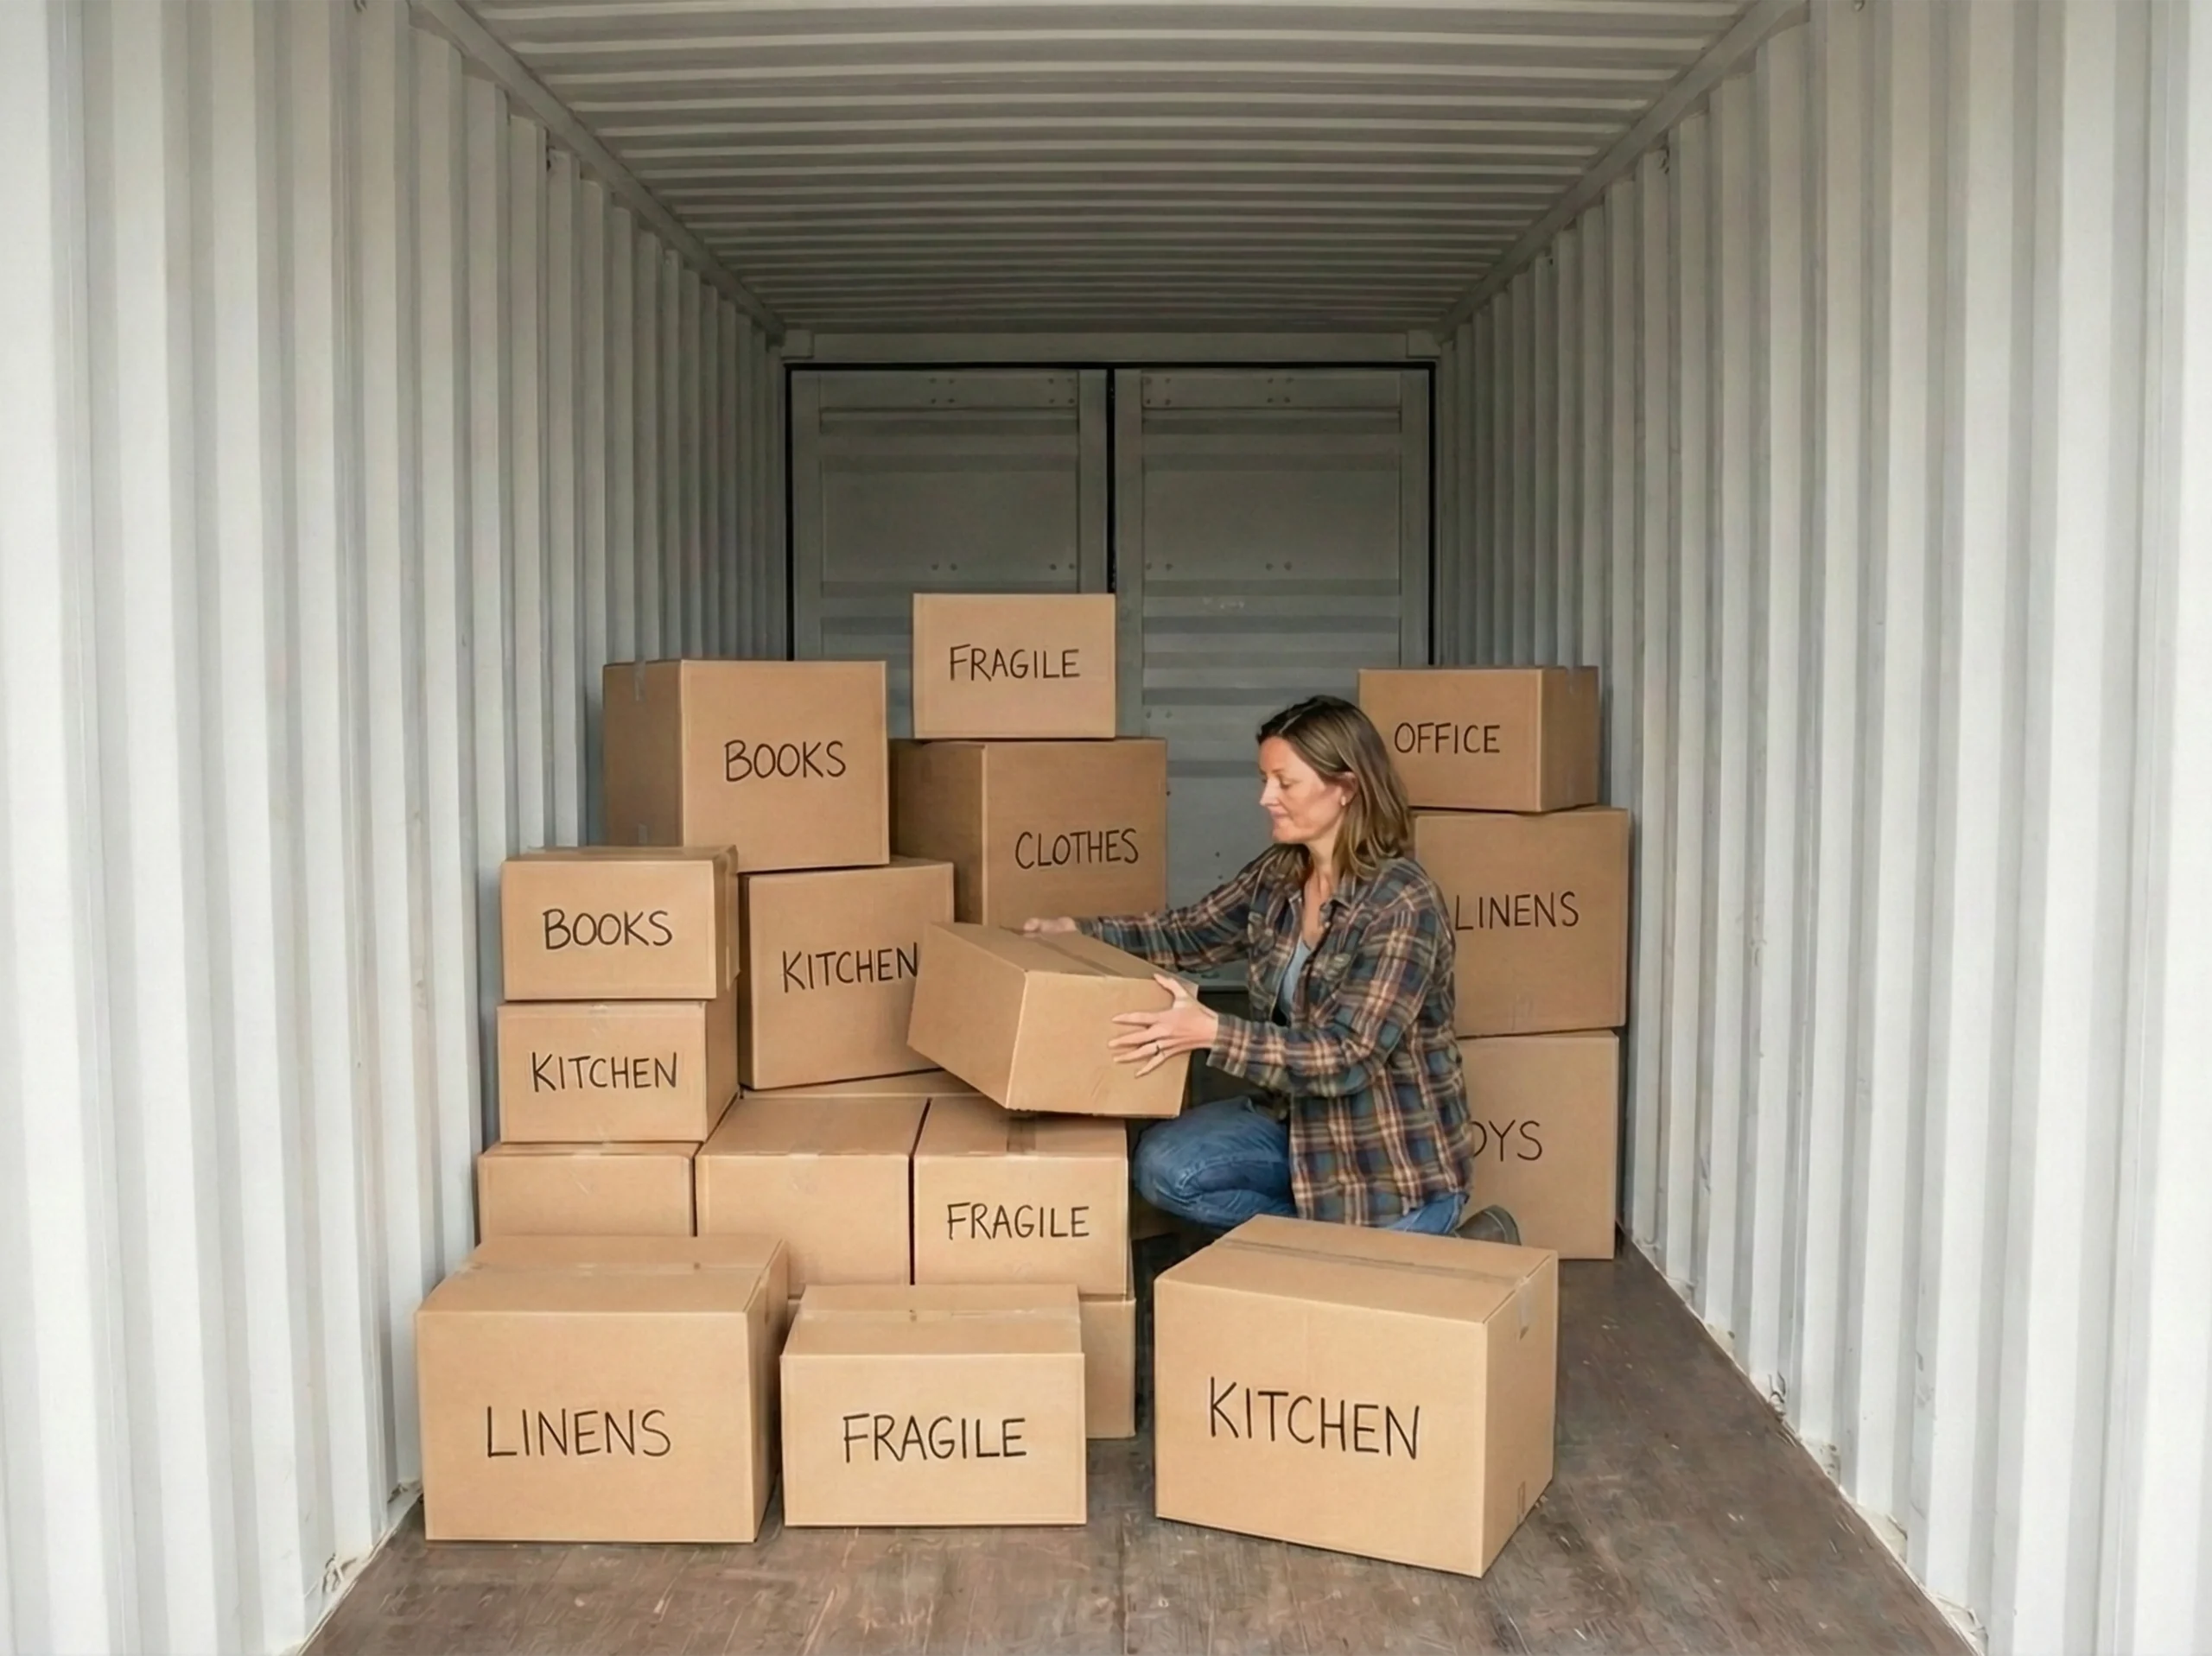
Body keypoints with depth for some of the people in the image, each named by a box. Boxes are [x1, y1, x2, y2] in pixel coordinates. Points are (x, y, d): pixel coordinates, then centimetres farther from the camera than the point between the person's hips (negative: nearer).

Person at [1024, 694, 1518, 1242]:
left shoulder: (1403, 904, -25)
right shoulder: (1276, 876, -2)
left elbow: (1347, 1057, -30)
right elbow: (1187, 935, 11)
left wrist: (1211, 1032, -39)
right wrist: (1075, 931, -2)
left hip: (1393, 1160, -7)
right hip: (1302, 1123, 7)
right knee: (1163, 1168, -12)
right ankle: (1330, 1232, 6)